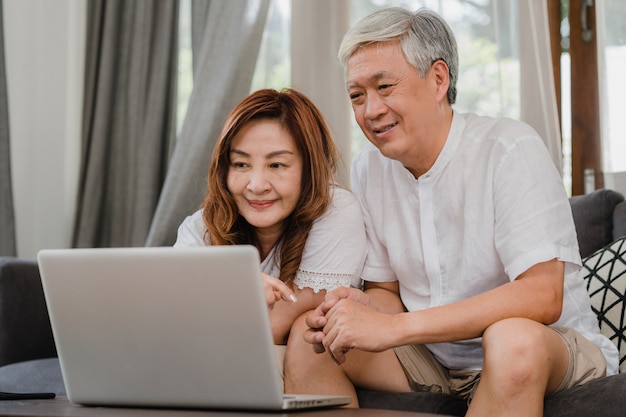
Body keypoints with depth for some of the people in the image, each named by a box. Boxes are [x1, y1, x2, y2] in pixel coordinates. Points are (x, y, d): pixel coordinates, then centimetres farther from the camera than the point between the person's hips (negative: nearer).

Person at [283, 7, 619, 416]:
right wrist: (361, 307, -18)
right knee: (309, 338, -13)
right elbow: (387, 291, 9)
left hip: (555, 345, -5)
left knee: (513, 339, -38)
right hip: (436, 357, 5)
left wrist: (393, 328, -31)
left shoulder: (510, 149, -19)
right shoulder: (368, 170, 2)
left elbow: (542, 297, -28)